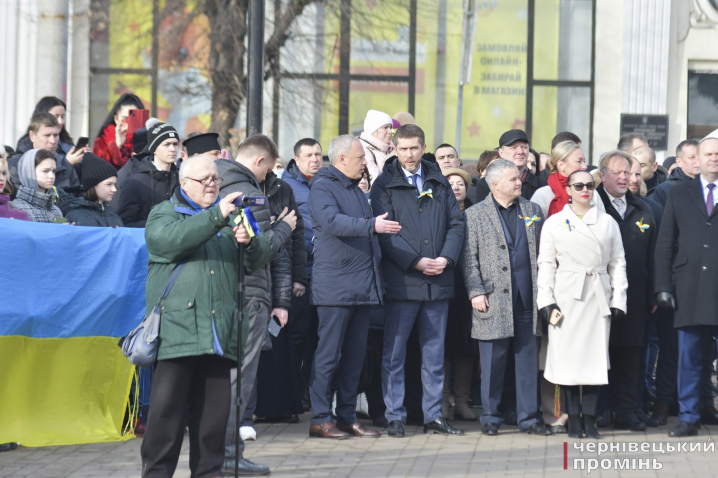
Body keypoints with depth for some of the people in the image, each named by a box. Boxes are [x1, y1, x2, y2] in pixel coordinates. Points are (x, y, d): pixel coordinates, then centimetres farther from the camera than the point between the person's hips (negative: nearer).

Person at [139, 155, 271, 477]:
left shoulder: (228, 216, 22)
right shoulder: (163, 214, 8)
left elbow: (259, 259, 13)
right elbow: (170, 239, -16)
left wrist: (249, 242, -10)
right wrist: (215, 217, -21)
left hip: (218, 333, 4)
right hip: (176, 327, -4)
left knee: (215, 408, 5)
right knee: (167, 406, -7)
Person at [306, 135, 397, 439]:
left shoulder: (355, 189, 21)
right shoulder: (322, 186, -6)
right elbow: (332, 221, -24)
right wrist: (371, 225, -32)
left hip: (363, 286, 8)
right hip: (335, 285, -8)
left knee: (355, 355, 10)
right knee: (328, 354, -6)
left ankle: (348, 417, 15)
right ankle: (320, 420, -2)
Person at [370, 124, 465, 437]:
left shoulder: (439, 183, 12)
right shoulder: (385, 185, 0)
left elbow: (456, 222, 10)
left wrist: (447, 257, -7)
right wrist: (416, 262, -16)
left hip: (438, 281, 4)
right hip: (401, 281, -4)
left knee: (434, 353, 9)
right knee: (394, 352, 0)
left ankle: (433, 416, 15)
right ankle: (395, 417, 6)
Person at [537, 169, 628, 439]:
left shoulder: (608, 223, 12)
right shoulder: (554, 223, 7)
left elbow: (618, 263, 10)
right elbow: (546, 264, 4)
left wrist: (618, 300, 2)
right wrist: (546, 300, -6)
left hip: (599, 298, 2)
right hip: (566, 296, -2)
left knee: (595, 356, -1)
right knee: (567, 356, -4)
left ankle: (590, 420, 4)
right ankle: (573, 420, 2)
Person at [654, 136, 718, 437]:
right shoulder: (679, 194, 12)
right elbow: (665, 243, 9)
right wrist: (663, 286, 1)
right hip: (689, 286, 2)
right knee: (688, 356, 5)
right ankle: (688, 418, 12)